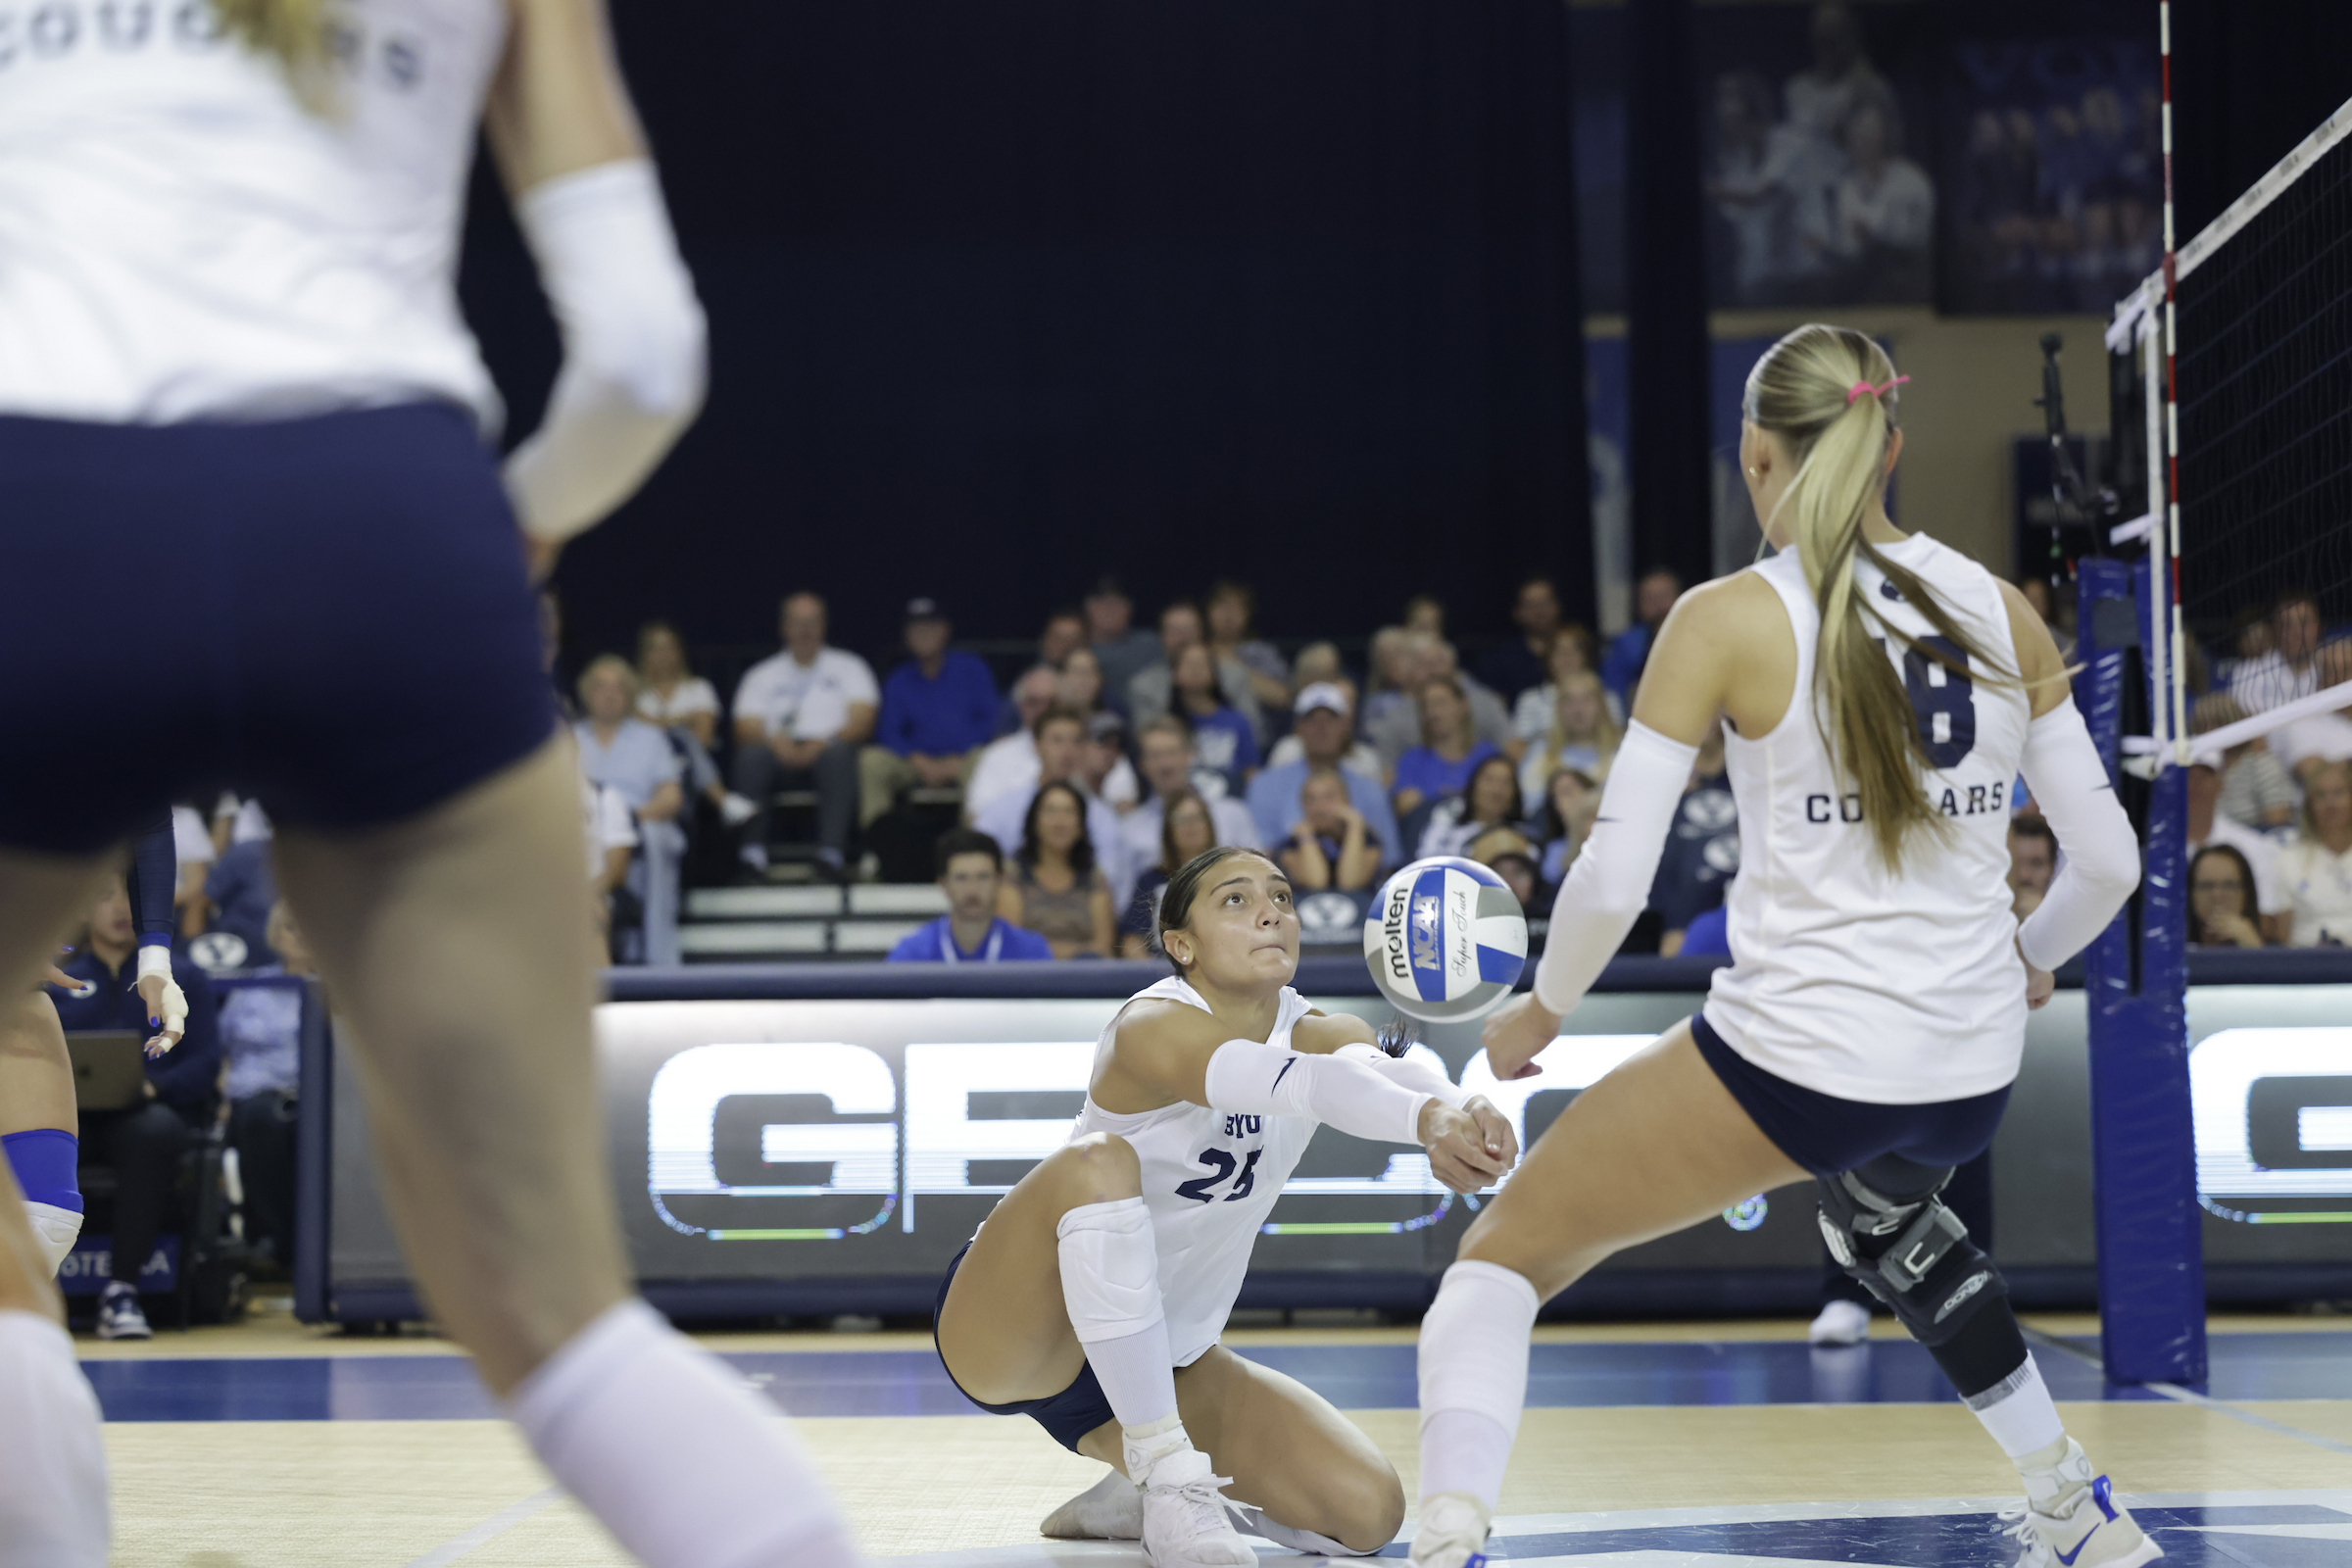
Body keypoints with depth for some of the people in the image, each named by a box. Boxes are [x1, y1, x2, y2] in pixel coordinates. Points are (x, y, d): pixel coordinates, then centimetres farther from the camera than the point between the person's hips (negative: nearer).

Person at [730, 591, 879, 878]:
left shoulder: (848, 668, 18)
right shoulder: (761, 675, 21)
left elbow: (862, 721, 2)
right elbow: (746, 728, 7)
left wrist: (823, 743, -17)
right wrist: (774, 740, -17)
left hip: (828, 752, -1)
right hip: (780, 756, 1)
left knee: (838, 753, -37)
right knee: (751, 755, -33)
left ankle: (831, 852, -44)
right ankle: (752, 851, -37)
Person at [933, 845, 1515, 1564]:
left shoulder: (1317, 1033, -3)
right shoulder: (1153, 1028, -21)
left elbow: (1373, 1069, -29)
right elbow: (1301, 1083, -42)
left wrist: (1458, 1110, -53)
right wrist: (1427, 1119, -62)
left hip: (1159, 1359, 6)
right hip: (1005, 1334, -6)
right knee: (1099, 1161, -36)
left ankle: (1136, 1491, 12)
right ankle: (1167, 1477, -28)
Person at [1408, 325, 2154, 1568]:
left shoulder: (1729, 621, -8)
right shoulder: (2000, 610, 4)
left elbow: (1613, 880, -10)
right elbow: (2108, 864, 6)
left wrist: (1539, 1011, 8)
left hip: (1790, 1061, -5)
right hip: (1970, 1080, 5)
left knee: (1501, 1256, 10)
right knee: (1885, 1222, 41)